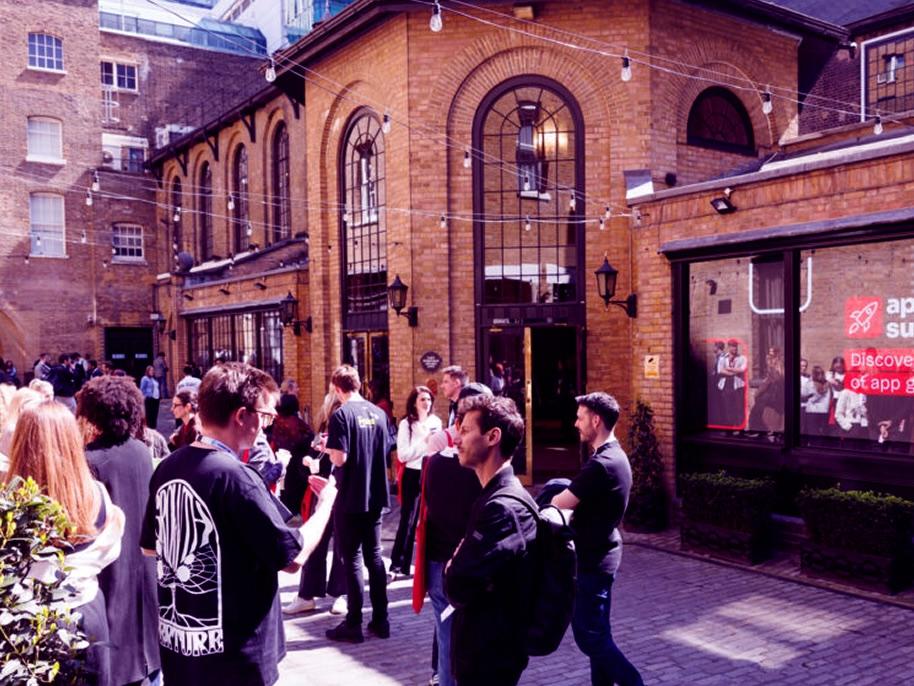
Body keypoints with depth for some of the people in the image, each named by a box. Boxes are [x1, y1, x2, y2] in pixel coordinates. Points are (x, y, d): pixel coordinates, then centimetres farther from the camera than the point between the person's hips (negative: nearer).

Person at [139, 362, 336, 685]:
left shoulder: (168, 468, 1)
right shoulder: (235, 477, -22)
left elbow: (150, 546, 15)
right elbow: (293, 557, -19)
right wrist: (326, 502, -5)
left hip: (176, 645, 7)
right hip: (232, 657, -7)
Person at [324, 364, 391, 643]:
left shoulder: (341, 414, -14)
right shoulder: (378, 413, 5)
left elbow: (339, 458, -20)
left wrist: (327, 446, -1)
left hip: (350, 498, -6)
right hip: (375, 495, 6)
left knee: (351, 559, 3)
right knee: (374, 555, 13)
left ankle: (353, 624, 9)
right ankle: (380, 619, 18)